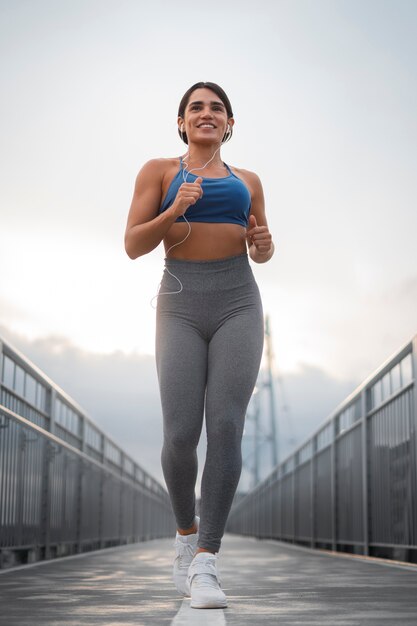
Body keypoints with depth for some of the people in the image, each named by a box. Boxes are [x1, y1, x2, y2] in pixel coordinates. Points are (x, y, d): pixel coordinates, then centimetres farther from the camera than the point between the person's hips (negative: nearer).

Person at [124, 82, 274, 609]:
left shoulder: (246, 181, 17)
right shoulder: (159, 171, 10)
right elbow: (133, 245, 3)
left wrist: (264, 244, 0)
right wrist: (174, 211, -14)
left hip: (238, 303, 2)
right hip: (181, 305, -1)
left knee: (226, 429, -13)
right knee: (180, 434, -10)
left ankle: (205, 561, -11)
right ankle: (187, 531, 18)